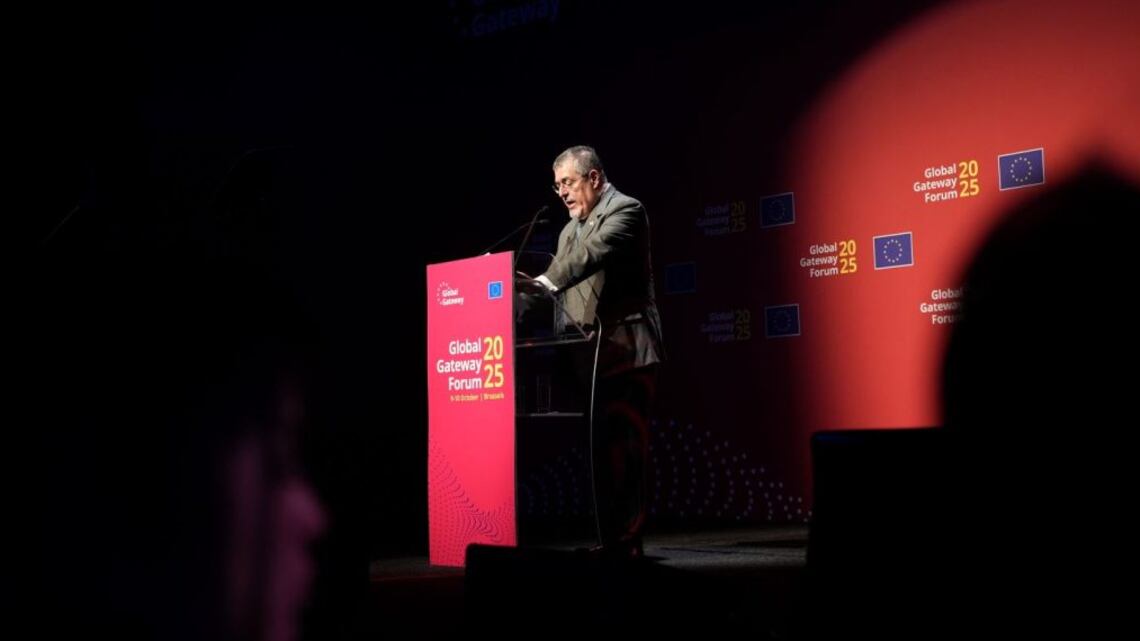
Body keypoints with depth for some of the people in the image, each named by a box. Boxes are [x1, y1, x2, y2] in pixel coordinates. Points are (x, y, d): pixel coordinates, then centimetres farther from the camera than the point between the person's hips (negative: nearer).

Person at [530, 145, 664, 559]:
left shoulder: (626, 210, -6)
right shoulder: (569, 230, 20)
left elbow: (595, 253, -23)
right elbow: (561, 290, 18)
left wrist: (544, 282, -33)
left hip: (626, 347, -8)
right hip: (588, 353, 8)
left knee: (622, 444, -10)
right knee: (601, 445, 8)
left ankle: (627, 540, -7)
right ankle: (610, 539, 13)